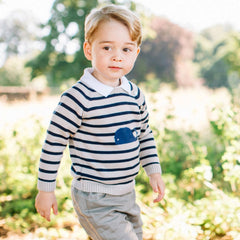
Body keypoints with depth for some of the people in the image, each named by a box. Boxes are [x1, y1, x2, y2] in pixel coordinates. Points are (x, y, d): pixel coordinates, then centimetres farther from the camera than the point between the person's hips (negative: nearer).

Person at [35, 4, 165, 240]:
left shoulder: (135, 94, 2)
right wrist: (45, 189, -9)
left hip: (127, 194, 8)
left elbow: (144, 135, 17)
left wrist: (154, 171, 13)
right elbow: (54, 142, -13)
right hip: (94, 200, -7)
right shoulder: (79, 97, -18)